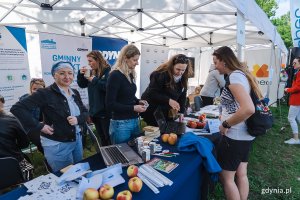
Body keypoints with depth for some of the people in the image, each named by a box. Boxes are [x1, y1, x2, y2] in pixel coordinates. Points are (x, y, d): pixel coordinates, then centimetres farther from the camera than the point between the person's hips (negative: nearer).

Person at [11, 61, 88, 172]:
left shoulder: (75, 93, 3)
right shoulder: (45, 93, -16)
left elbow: (85, 112, 8)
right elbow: (17, 108, -19)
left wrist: (77, 119, -13)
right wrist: (39, 126, -21)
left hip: (77, 140, 6)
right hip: (57, 144, -6)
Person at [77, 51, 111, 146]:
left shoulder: (108, 71, -11)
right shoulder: (93, 72, 11)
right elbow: (82, 85, 16)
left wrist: (94, 80, -20)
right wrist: (81, 74, 0)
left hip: (105, 111, -7)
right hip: (95, 110, 8)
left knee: (108, 137, 4)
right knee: (101, 137, 20)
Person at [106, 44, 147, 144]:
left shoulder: (131, 75, 7)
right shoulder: (115, 75, -14)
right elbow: (110, 104, -16)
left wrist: (138, 101, 1)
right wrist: (133, 108, -18)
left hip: (134, 120, 7)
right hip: (121, 123, -7)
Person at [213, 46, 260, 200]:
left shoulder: (234, 76, -19)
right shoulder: (242, 74, 10)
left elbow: (248, 109, -32)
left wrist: (226, 124, -20)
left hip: (234, 136, -9)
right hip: (245, 135, 9)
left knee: (226, 177, 7)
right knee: (241, 175, 20)